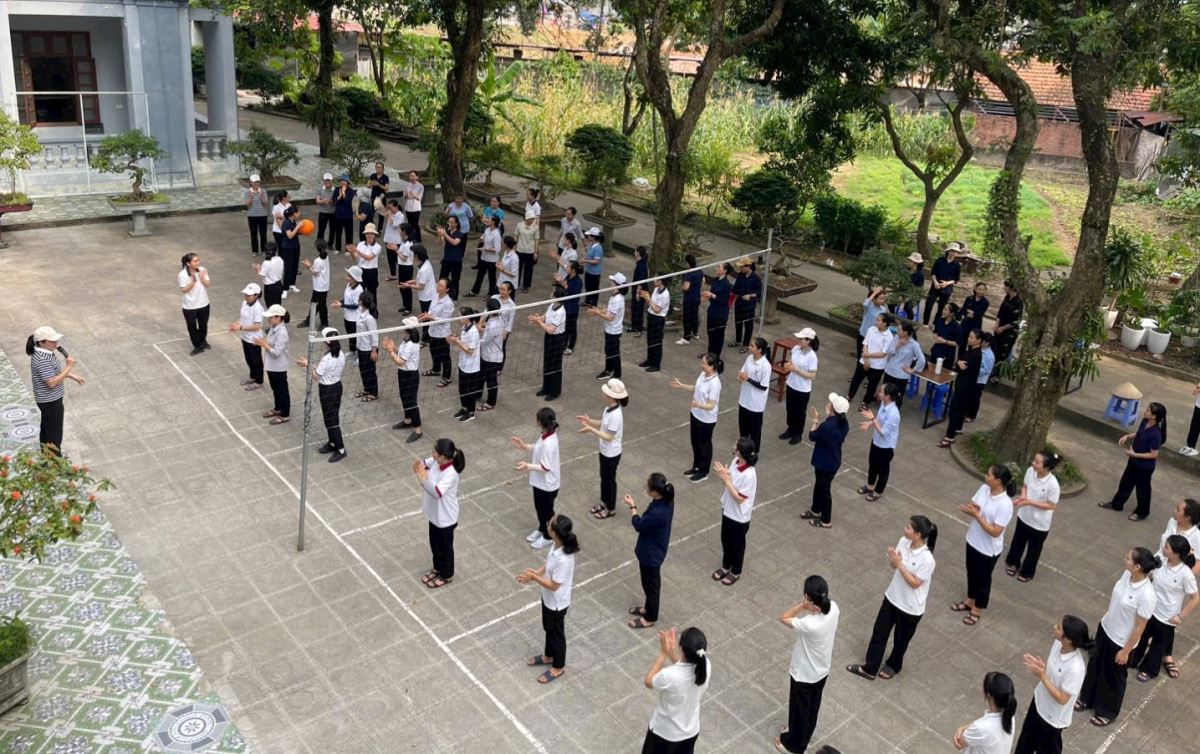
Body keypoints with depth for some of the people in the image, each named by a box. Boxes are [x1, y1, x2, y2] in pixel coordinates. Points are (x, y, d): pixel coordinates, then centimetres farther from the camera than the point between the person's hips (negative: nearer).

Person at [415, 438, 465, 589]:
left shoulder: (450, 474, -36)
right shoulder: (436, 462, -12)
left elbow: (437, 492, -46)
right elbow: (424, 463, 5)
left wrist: (423, 478, -50)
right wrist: (418, 466, -18)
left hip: (445, 518, -8)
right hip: (434, 514, 8)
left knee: (444, 547, 16)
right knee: (434, 544, 28)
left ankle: (446, 575, 40)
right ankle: (437, 568, 53)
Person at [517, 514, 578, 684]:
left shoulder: (563, 560, -40)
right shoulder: (557, 545, -14)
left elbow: (553, 585, -29)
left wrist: (533, 577, -23)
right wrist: (535, 573, -10)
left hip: (557, 603, -8)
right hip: (548, 599, 8)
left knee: (557, 633, 17)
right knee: (548, 629, 30)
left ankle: (558, 667, 42)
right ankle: (548, 656, 56)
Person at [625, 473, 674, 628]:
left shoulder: (658, 513, -39)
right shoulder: (666, 501, -12)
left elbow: (639, 526, -21)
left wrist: (632, 507, -10)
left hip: (650, 554, -8)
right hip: (654, 550, 8)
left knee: (650, 584, 15)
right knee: (650, 582, 29)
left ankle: (650, 618, 37)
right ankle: (648, 608, 50)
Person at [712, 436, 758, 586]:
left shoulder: (749, 475, -34)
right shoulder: (735, 461, -10)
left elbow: (740, 499, -26)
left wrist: (726, 479, -29)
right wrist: (722, 474, -18)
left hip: (739, 517, -7)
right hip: (727, 510, 7)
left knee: (737, 544, 17)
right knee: (725, 540, 25)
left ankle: (736, 572, 40)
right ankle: (726, 567, 48)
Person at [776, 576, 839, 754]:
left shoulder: (810, 625, -43)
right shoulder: (833, 608, -21)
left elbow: (783, 618, -26)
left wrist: (803, 604, -34)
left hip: (804, 674, -7)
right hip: (822, 670, 7)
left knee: (799, 709, 21)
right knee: (812, 705, 31)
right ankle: (803, 734, 56)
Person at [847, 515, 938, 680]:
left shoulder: (927, 560, -31)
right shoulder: (903, 542, -11)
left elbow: (914, 583, -24)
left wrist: (899, 564, -30)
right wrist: (893, 559, -21)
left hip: (911, 607, -6)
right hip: (892, 597, 6)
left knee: (901, 639, 19)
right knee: (879, 632, 15)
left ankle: (894, 665, 46)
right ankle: (869, 668, 30)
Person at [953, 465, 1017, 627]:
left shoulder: (1005, 505, -30)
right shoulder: (983, 488, -9)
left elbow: (995, 532, -28)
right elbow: (972, 506, 2)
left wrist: (977, 515, -32)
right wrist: (969, 509, -22)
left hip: (988, 549, -7)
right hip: (973, 541, 7)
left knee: (983, 578, 15)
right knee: (971, 573, 25)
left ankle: (977, 610, 36)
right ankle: (970, 601, 48)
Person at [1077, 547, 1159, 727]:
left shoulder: (1146, 596, -35)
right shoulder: (1127, 574, -13)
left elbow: (1139, 627, -23)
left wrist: (1125, 651, -14)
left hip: (1121, 641, -7)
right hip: (1105, 628, 7)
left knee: (1114, 677, 17)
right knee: (1094, 664, 25)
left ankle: (1107, 712, 42)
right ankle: (1087, 699, 49)